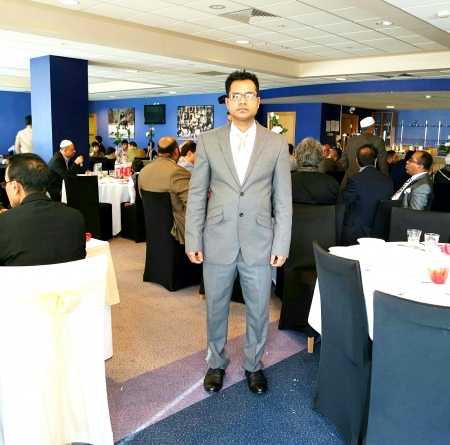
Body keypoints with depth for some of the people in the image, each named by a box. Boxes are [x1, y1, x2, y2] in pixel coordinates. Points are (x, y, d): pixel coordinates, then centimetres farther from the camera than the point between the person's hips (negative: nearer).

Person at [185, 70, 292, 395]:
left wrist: (281, 245, -3)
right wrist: (192, 240, -2)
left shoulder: (277, 143, 1)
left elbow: (283, 199, 1)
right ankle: (216, 363, 36)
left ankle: (254, 365, 35)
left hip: (259, 242, 0)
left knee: (258, 310, 12)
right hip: (218, 241, 1)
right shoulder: (208, 141, 2)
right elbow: (197, 194, 2)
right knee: (216, 309, 14)